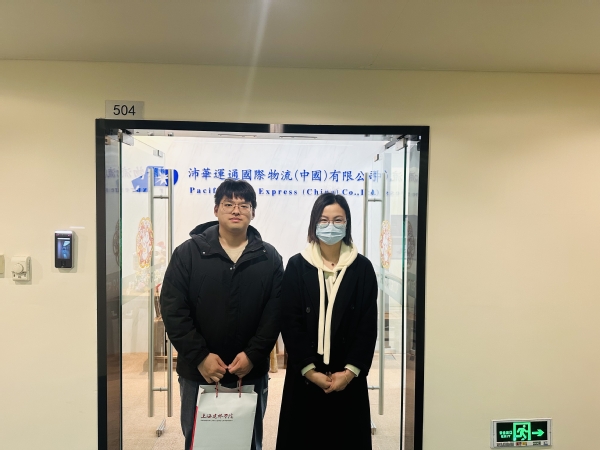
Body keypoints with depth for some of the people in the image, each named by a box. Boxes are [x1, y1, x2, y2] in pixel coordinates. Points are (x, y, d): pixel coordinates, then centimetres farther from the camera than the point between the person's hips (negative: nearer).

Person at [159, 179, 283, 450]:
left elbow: (276, 313, -4)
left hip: (251, 373, 1)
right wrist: (200, 356, -14)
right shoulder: (188, 252, -3)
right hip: (198, 372, 0)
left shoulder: (270, 258, 0)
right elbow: (172, 309, -8)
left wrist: (253, 355, -13)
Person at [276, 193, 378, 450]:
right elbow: (290, 323, -5)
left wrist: (351, 370, -10)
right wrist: (309, 369, -11)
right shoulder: (297, 266, -3)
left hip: (348, 376, 1)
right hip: (305, 376, 0)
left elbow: (368, 325, -2)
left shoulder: (362, 268, 0)